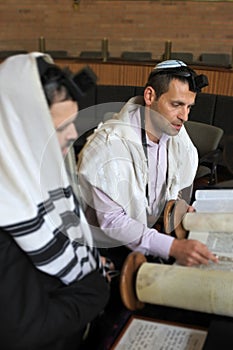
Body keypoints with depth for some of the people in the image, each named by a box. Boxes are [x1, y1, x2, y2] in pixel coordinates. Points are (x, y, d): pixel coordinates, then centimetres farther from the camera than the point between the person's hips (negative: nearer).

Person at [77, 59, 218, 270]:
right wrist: (173, 247, -36)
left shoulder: (174, 132, -4)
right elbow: (112, 220, -29)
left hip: (150, 230, 7)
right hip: (110, 248, -6)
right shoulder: (111, 143, -27)